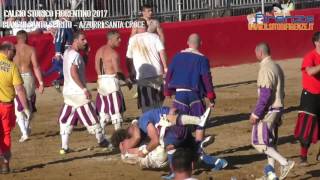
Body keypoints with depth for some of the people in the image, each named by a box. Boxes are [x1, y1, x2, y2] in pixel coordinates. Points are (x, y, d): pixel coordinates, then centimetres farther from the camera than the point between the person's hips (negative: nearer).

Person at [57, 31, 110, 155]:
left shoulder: (67, 53, 11)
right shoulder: (75, 55, -17)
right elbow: (74, 73, -27)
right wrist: (84, 89, -25)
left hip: (68, 92, 9)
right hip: (78, 93, -9)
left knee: (66, 120, 9)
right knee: (91, 118, 4)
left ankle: (64, 147, 6)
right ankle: (102, 141, 15)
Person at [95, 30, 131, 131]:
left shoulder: (100, 51, 11)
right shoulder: (113, 53, -14)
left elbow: (97, 68, 14)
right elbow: (118, 71, -17)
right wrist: (126, 80, -4)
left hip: (101, 81, 8)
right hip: (111, 80, -8)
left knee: (103, 108, 12)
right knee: (116, 108, -2)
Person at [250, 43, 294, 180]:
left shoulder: (265, 69, -18)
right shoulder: (277, 67, 12)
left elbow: (265, 94, -24)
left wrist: (256, 114, -20)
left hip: (268, 110, -9)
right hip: (278, 109, 9)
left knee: (259, 142, -5)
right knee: (270, 142, 15)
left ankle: (285, 163, -12)